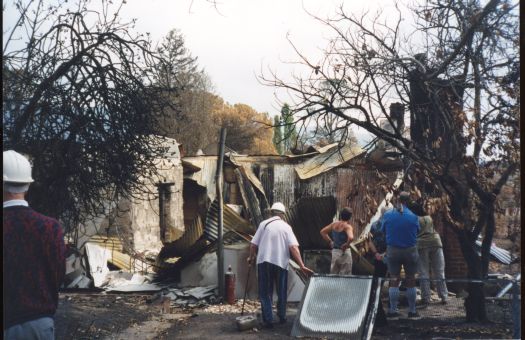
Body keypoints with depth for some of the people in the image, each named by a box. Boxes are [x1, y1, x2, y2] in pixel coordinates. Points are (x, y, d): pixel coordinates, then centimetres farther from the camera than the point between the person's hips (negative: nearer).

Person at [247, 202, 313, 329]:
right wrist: (302, 266, -12)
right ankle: (282, 317, 28)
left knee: (265, 293, 7)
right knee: (282, 293, 18)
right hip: (281, 262, 1)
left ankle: (268, 320, 3)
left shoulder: (264, 224, 1)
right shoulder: (286, 226, 1)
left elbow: (253, 244, 0)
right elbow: (293, 247, -10)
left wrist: (251, 257, 19)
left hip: (264, 262, 0)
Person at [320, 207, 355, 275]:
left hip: (334, 251, 6)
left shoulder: (334, 224, 4)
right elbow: (351, 238, -34)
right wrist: (346, 245, -16)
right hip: (344, 253, -6)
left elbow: (322, 231, 13)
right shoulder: (347, 226, -15)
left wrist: (330, 241, 12)